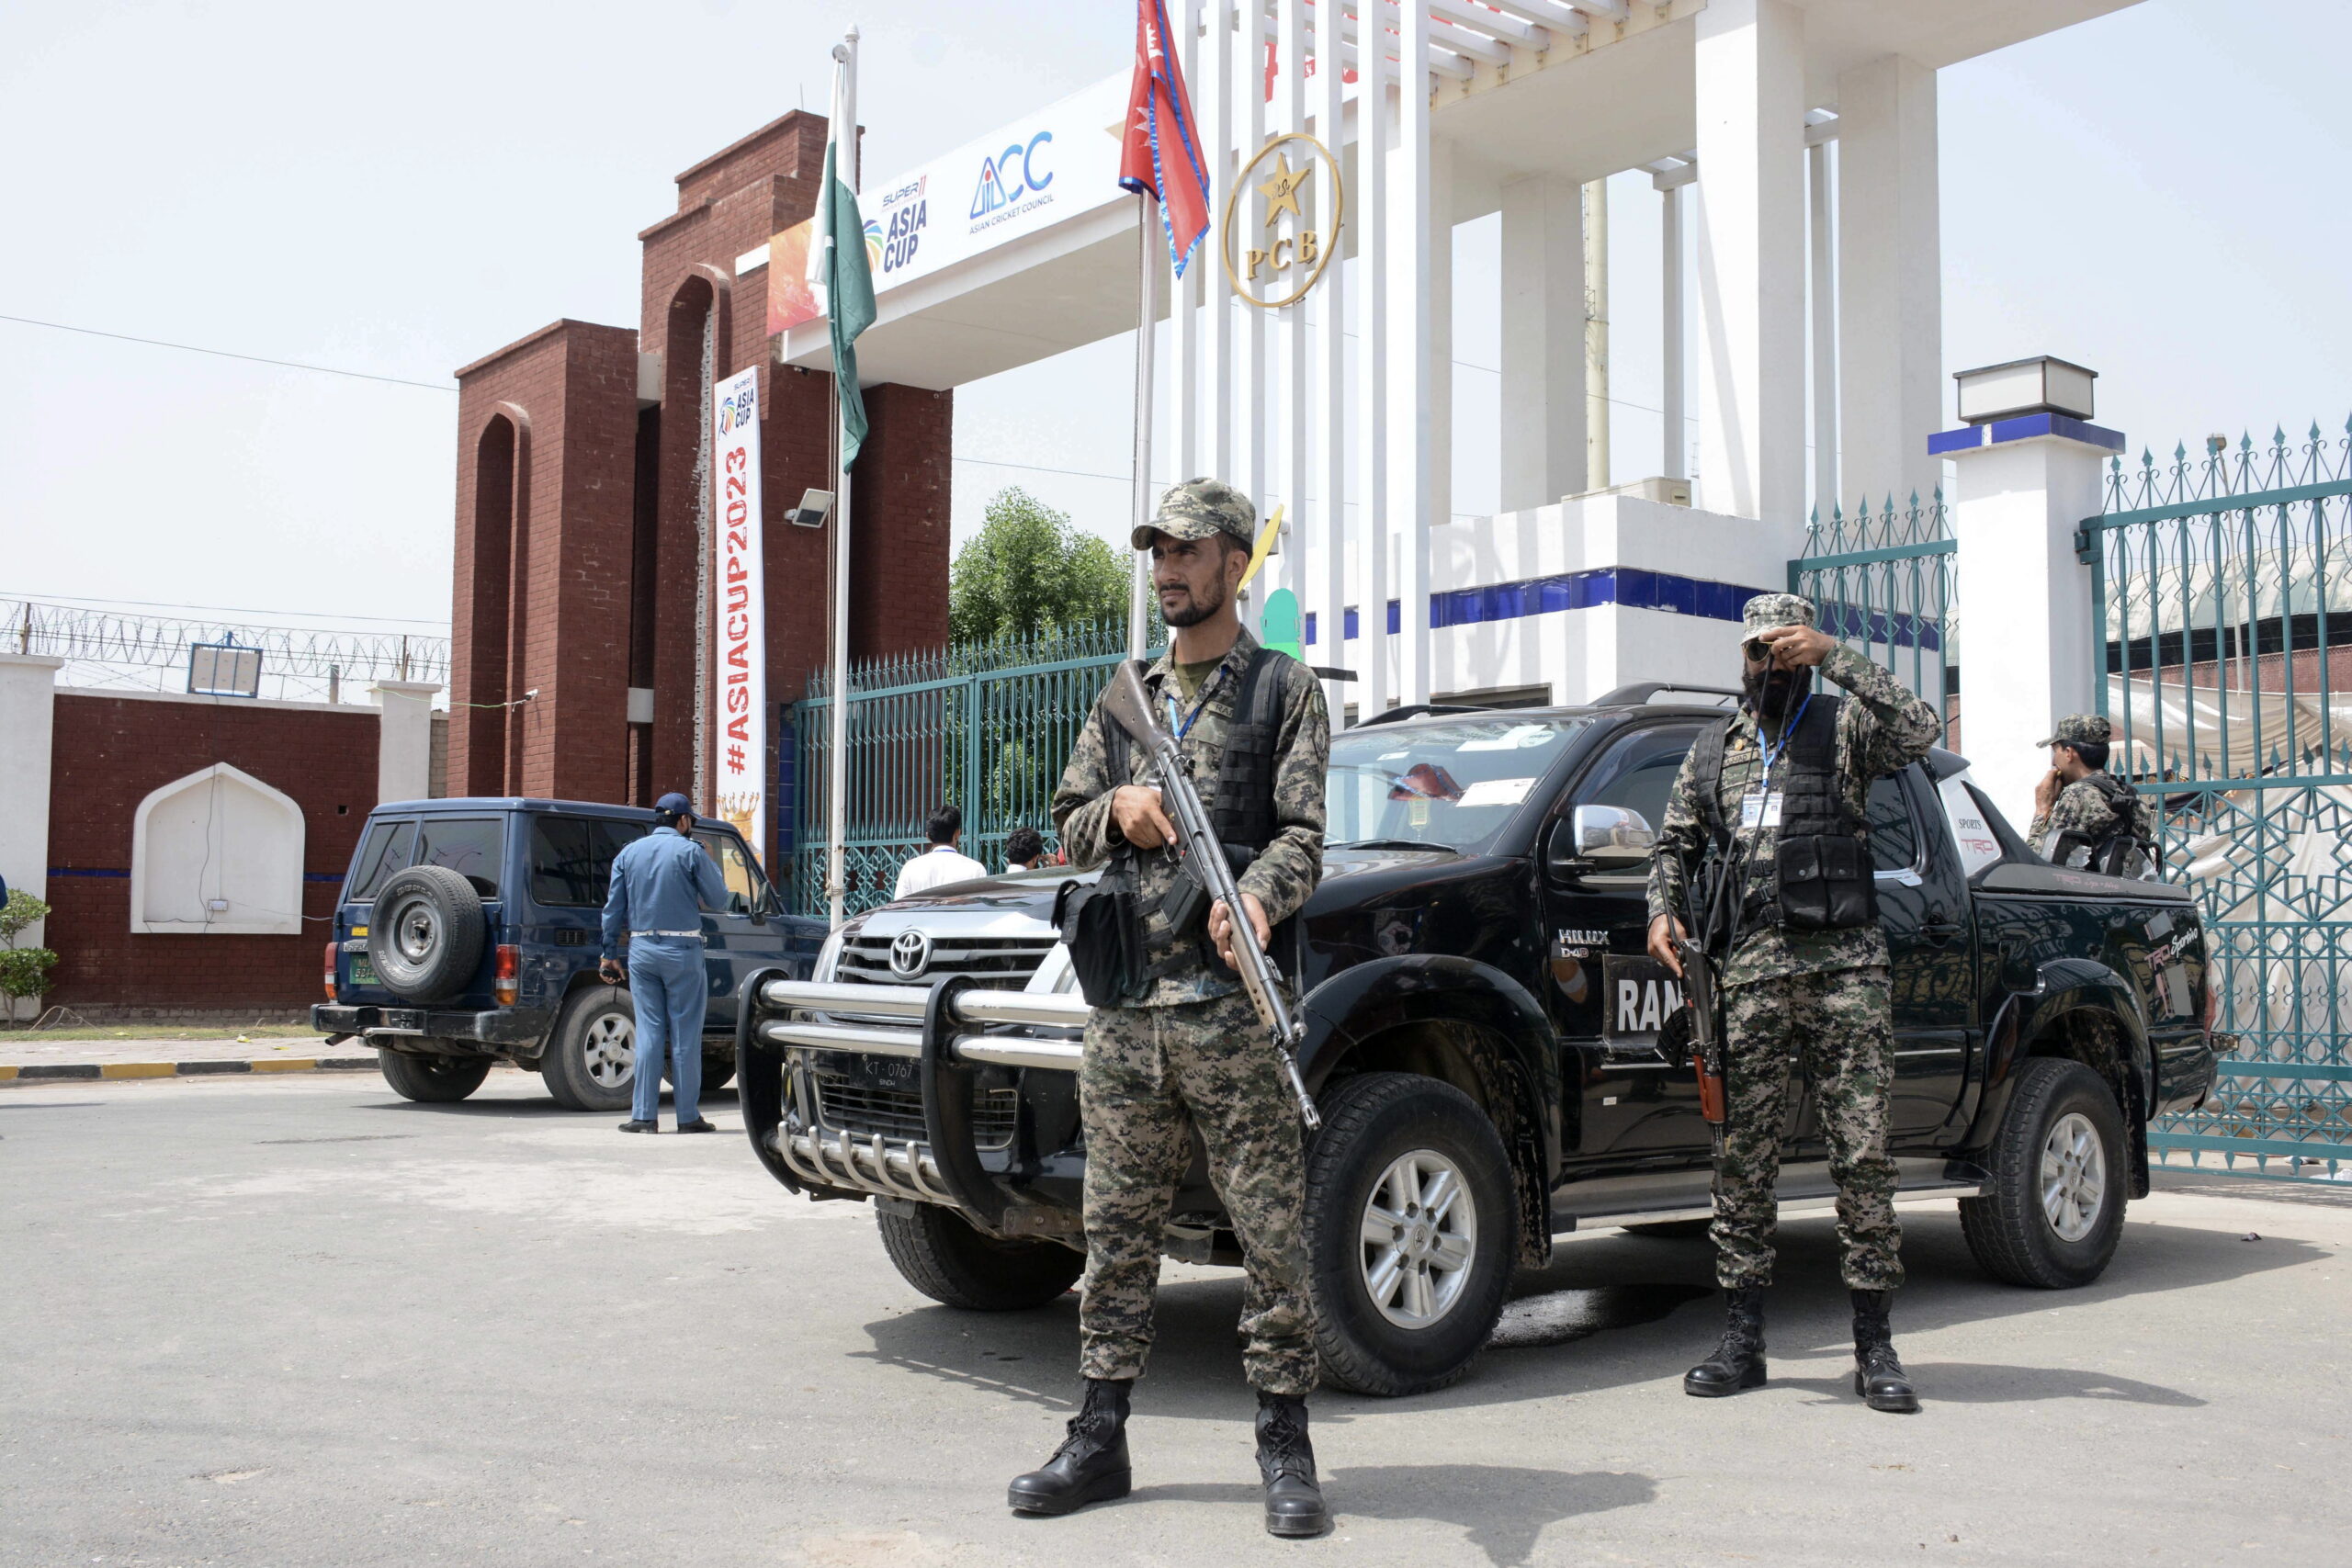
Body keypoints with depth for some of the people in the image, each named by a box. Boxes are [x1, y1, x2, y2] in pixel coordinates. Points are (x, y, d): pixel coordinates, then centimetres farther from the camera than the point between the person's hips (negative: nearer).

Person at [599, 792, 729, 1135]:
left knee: (648, 1030, 7)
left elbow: (613, 909, 10)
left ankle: (643, 1115, 4)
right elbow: (718, 899, -2)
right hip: (682, 952, -4)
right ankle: (688, 1116, 4)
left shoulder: (628, 854, 9)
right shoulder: (690, 852, -5)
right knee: (685, 1034, 1)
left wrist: (610, 954, 15)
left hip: (641, 951, 4)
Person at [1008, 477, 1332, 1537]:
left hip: (1234, 1011, -4)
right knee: (1116, 1234, 9)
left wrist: (1258, 899, -27)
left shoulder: (1285, 690, 5)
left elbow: (1302, 830, -6)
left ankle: (1284, 1447, 10)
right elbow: (1068, 826, 20)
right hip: (1123, 1008, 5)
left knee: (1274, 1236, -1)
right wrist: (1118, 808, -3)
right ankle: (1098, 1439, 18)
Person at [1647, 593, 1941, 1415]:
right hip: (1752, 970, 3)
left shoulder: (1843, 725, 7)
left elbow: (1920, 730, -13)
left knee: (1863, 1152, -3)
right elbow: (1673, 842, 25)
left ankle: (1874, 1346, 4)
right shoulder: (1714, 751, 19)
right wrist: (1662, 911, 7)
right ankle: (1743, 1342, 10)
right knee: (1744, 1155, 3)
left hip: (1847, 965, -3)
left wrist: (1835, 656, -14)